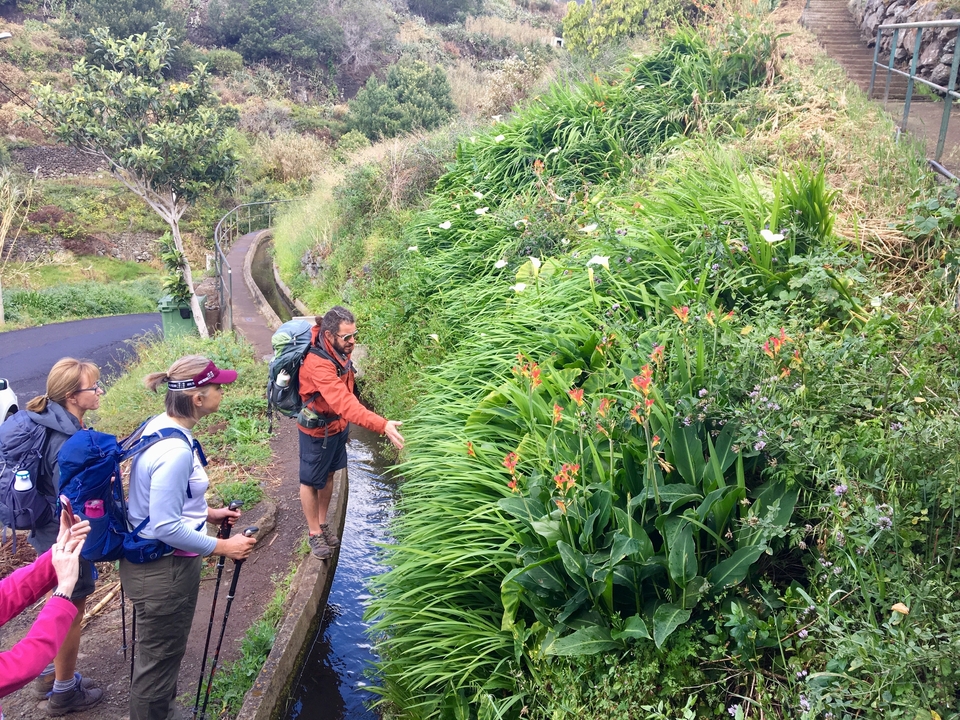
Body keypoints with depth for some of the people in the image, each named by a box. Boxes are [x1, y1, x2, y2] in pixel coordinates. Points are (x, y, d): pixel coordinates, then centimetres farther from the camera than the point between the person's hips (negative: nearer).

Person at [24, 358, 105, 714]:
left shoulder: (59, 424, -2)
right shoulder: (67, 442, -31)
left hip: (50, 531, 9)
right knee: (72, 611, 10)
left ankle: (50, 674, 44)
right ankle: (64, 691, 29)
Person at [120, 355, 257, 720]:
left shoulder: (158, 425, 0)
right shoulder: (175, 451, -30)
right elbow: (166, 527, -27)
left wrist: (207, 513, 12)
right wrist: (223, 547, -18)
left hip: (151, 562, 10)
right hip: (163, 571, -10)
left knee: (164, 652, 28)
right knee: (159, 659, 11)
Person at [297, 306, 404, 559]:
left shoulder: (340, 350, -12)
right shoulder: (318, 365, -38)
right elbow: (345, 403, -47)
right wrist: (383, 425, -55)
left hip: (338, 424, 8)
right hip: (318, 430, -7)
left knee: (329, 474, 23)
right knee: (311, 481, 13)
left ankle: (322, 523, 42)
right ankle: (314, 533, 31)